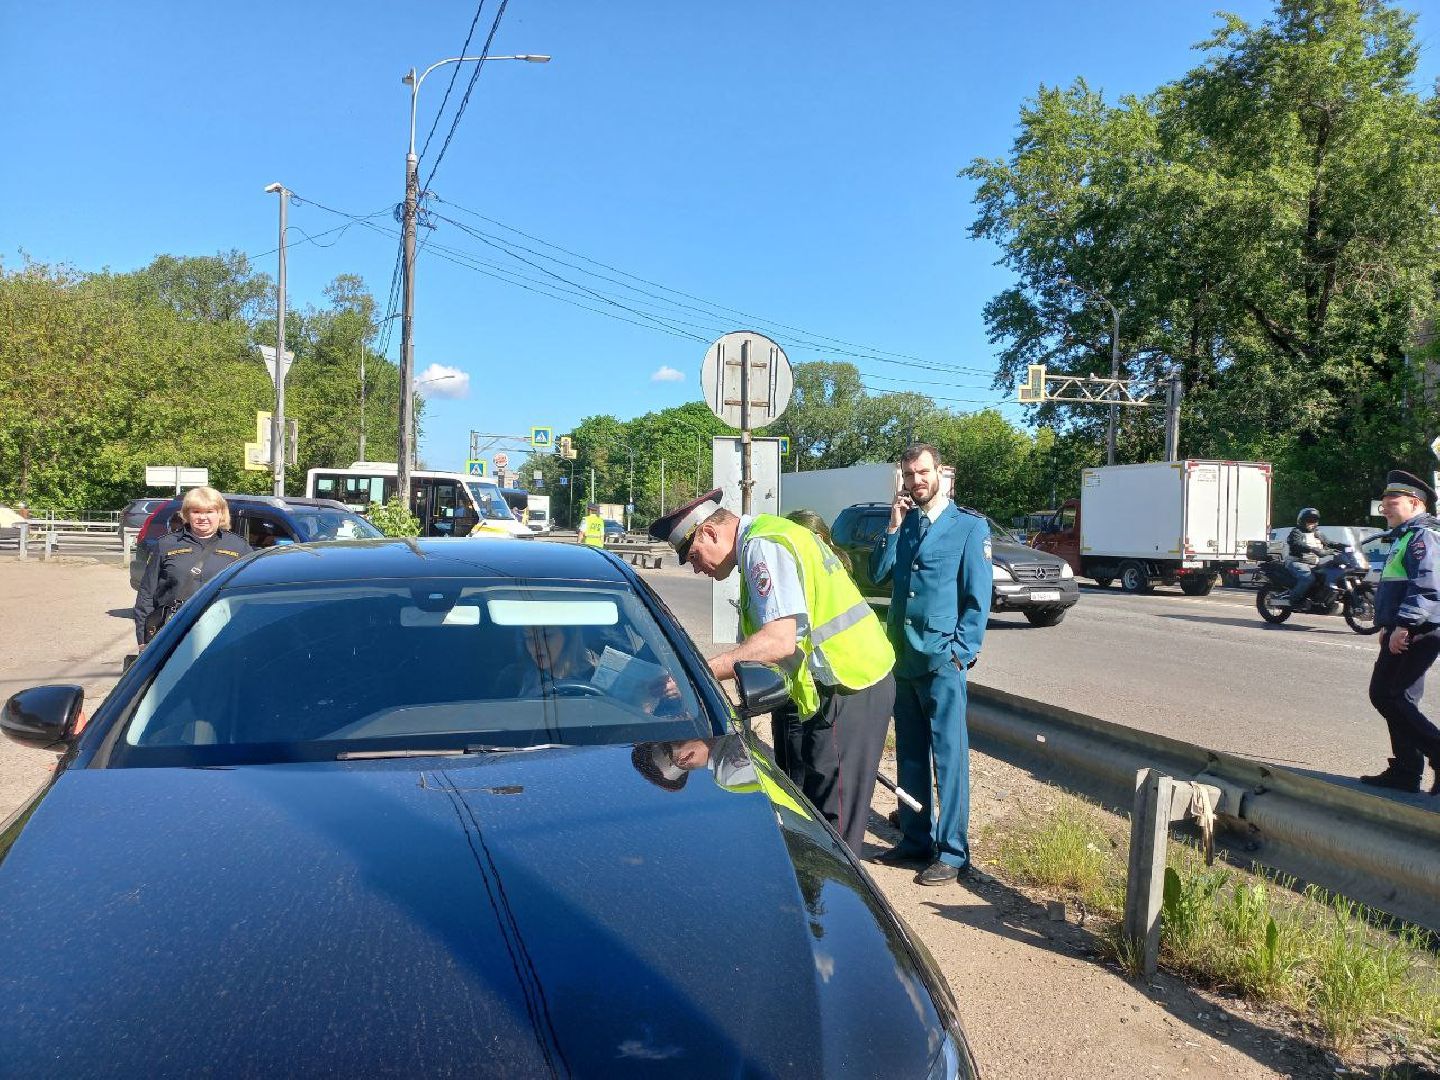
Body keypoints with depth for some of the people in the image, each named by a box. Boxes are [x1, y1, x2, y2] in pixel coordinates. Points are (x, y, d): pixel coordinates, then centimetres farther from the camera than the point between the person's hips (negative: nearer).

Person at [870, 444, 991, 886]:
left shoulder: (969, 527, -2)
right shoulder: (903, 526, 14)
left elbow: (978, 598, -6)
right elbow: (876, 574, 4)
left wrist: (961, 651, -13)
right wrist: (893, 525, -2)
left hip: (942, 660, -6)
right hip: (903, 658, 6)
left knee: (949, 756, -1)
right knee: (909, 754, 13)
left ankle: (952, 852, 7)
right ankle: (915, 839, 25)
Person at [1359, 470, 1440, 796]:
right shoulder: (1404, 536, 21)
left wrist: (1403, 625, -28)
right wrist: (1388, 626, 23)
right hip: (1402, 633, 11)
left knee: (1394, 699, -10)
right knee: (1384, 696, 12)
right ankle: (1405, 771, 18)